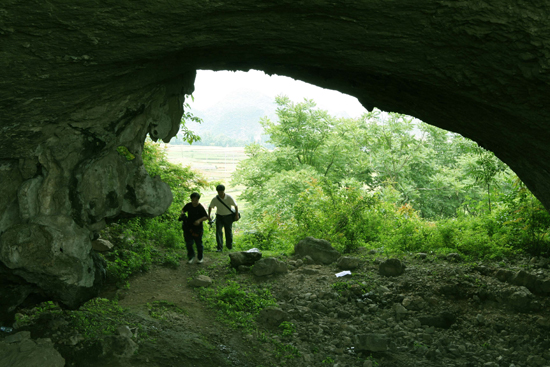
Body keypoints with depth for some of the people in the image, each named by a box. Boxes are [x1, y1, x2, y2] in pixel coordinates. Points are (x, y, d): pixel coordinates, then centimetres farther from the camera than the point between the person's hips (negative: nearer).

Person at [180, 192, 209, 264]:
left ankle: (200, 258, 26)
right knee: (188, 243, 4)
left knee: (199, 243, 7)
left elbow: (206, 217, -13)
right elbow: (183, 210, 19)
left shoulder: (201, 208, -14)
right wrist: (182, 214, -3)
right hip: (188, 227, 3)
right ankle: (191, 256, 23)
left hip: (197, 228, -3)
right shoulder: (188, 205, -1)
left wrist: (199, 220, -29)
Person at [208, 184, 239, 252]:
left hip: (228, 216, -1)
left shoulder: (229, 197, -14)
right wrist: (209, 215, -3)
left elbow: (236, 206, -6)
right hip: (219, 217, 1)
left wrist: (237, 215, -10)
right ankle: (220, 248, -12)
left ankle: (229, 246, 33)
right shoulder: (215, 199, -11)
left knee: (228, 231, 10)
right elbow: (210, 207, 6)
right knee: (218, 231, -13)